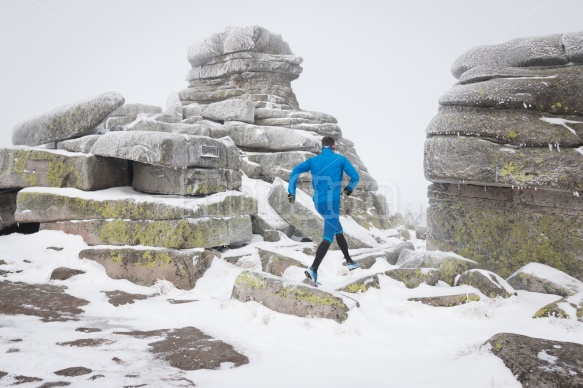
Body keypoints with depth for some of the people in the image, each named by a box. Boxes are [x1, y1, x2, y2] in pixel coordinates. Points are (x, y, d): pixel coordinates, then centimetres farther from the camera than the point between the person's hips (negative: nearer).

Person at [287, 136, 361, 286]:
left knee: (338, 230, 24)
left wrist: (291, 191, -1)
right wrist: (349, 188, 17)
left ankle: (349, 261, 35)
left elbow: (296, 171, -2)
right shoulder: (340, 159, 1)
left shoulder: (313, 160, 10)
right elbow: (355, 177, -3)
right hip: (332, 202, -6)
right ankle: (313, 269, -25)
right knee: (328, 237, -9)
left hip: (318, 203, 6)